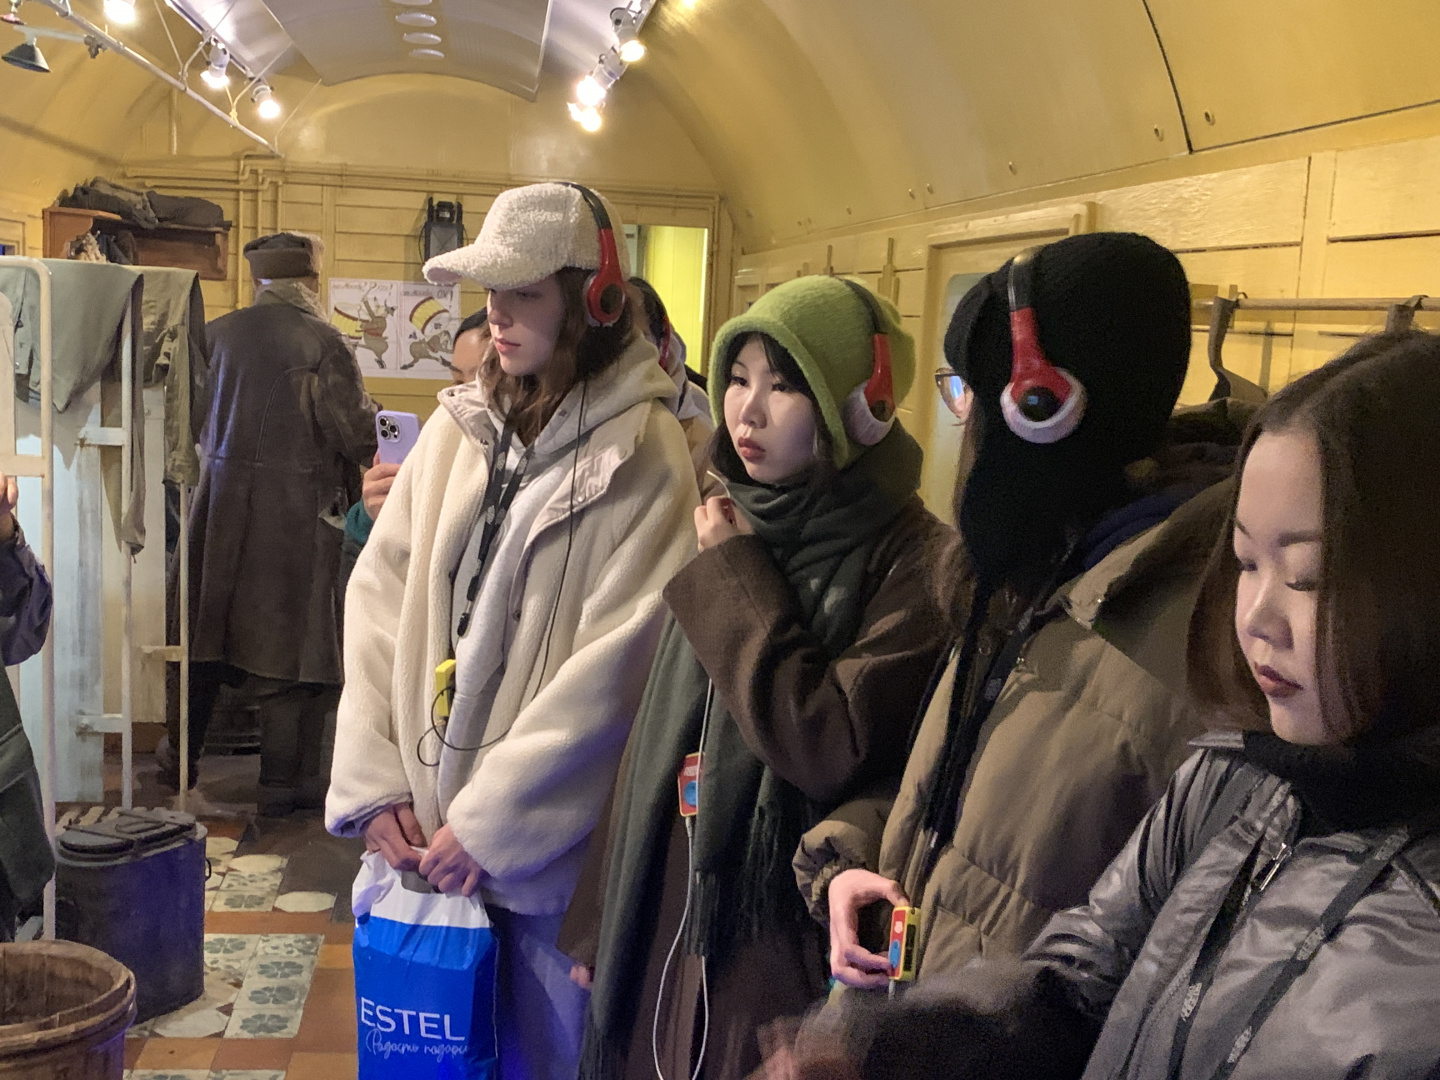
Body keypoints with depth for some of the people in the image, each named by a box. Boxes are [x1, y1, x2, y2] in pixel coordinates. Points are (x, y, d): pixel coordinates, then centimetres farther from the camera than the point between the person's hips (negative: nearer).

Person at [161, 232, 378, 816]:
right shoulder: (322, 342, -13)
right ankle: (284, 782, 11)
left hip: (222, 499, 5)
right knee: (290, 638, 4)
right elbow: (356, 435, -14)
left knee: (207, 630, 17)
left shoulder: (216, 334, 1)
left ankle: (182, 756, 32)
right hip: (297, 508, -4)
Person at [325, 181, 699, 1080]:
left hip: (544, 840, -4)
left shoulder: (644, 451, -12)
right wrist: (374, 782, -4)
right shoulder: (460, 426, 4)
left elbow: (612, 667, -16)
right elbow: (379, 599, 3)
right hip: (421, 825, 5)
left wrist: (489, 823, -14)